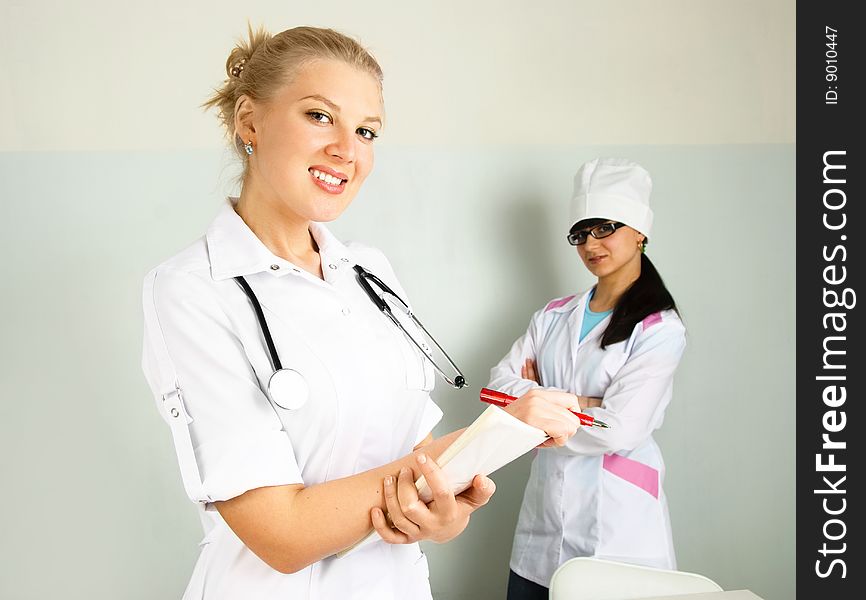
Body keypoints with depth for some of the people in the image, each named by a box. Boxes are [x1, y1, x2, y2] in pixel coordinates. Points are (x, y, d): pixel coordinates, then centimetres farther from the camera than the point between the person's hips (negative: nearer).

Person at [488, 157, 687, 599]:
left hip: (616, 517, -4)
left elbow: (619, 430, -18)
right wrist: (574, 404, -13)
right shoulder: (554, 315, 9)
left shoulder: (660, 329, -8)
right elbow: (499, 383, 0)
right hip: (544, 507, 5)